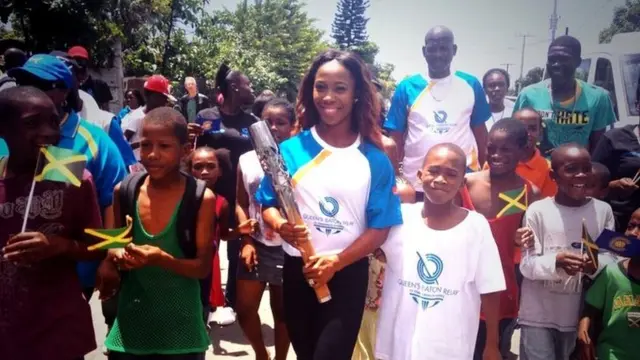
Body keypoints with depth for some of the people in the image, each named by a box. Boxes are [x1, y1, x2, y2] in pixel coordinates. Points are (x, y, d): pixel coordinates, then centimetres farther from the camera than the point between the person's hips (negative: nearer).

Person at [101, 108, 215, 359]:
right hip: (131, 318, 3)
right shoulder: (124, 192, -4)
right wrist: (118, 256, -13)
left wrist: (162, 259, -26)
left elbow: (203, 267, -10)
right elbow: (115, 247, 9)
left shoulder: (201, 198, -13)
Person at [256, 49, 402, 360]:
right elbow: (268, 205, 2)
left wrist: (336, 261, -19)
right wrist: (280, 225, -21)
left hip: (348, 273, -2)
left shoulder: (374, 160, -6)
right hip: (297, 270, 3)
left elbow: (380, 227, -8)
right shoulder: (290, 150, -3)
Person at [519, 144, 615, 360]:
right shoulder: (538, 210, -10)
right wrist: (556, 261, -30)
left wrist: (597, 265, -20)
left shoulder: (603, 210, 0)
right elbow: (527, 265, -11)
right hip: (538, 315, -3)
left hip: (580, 314, 4)